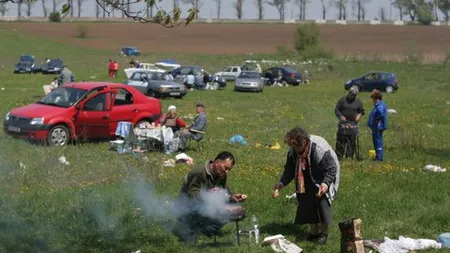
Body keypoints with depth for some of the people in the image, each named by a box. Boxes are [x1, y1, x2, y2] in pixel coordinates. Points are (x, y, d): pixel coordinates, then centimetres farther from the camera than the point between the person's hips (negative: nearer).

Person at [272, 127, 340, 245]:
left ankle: (324, 233, 7)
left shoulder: (320, 148, -33)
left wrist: (325, 183, -40)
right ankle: (314, 231, 24)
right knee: (308, 205, 5)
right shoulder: (293, 151, -15)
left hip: (322, 181, -6)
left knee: (323, 203, -12)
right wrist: (281, 183, -15)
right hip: (308, 183, 6)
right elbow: (290, 169, -3)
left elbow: (331, 169, -26)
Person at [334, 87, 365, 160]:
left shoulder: (358, 102, 11)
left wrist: (359, 115, -4)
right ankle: (338, 156, 1)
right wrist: (341, 116, -11)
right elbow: (336, 109, 5)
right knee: (340, 140, -3)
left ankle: (349, 156, 7)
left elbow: (362, 111, 18)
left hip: (353, 124, 1)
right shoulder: (342, 100, 6)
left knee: (352, 141, 1)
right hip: (343, 123, -1)